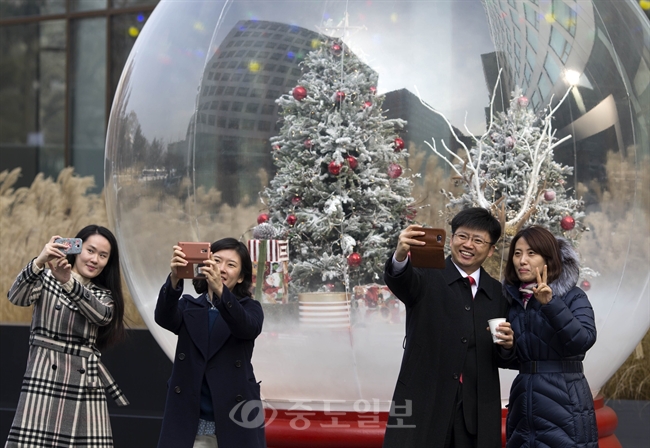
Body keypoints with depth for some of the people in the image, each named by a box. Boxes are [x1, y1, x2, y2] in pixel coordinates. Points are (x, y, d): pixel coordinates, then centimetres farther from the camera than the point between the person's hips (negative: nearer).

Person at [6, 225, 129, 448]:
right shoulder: (47, 278, 8)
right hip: (44, 377, -3)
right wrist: (39, 262, -30)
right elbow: (17, 297, -12)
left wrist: (68, 281, -25)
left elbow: (101, 315, -9)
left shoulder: (104, 296, 16)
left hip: (84, 384, 3)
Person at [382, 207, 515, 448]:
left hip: (477, 415, 4)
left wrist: (507, 345, -7)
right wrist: (400, 256, -45)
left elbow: (503, 359, 16)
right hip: (423, 408, -4)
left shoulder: (498, 293, 12)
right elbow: (399, 280, -23)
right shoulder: (427, 277, 0)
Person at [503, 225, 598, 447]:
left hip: (564, 403, -5)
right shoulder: (512, 298, 9)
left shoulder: (572, 297, -4)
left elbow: (584, 340, -22)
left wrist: (550, 303, -28)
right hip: (523, 402, 5)